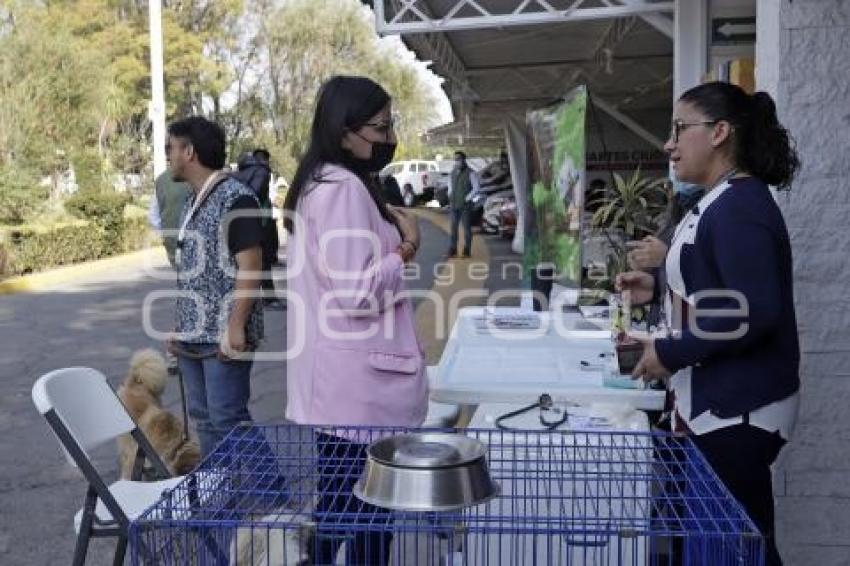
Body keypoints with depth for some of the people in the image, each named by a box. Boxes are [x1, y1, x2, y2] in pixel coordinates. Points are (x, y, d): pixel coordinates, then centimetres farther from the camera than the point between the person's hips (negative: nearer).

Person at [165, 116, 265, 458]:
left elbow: (249, 269, -17)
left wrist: (236, 326, -21)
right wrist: (181, 326, 17)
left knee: (227, 419, -5)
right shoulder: (193, 202, 14)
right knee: (202, 417, 14)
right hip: (193, 335, 9)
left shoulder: (236, 199, -12)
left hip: (224, 336, -9)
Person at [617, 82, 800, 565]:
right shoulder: (722, 202, 12)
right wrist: (659, 288, 10)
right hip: (713, 402, 10)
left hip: (736, 411, -10)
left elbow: (756, 313, -27)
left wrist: (671, 352, -20)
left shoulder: (740, 206, -20)